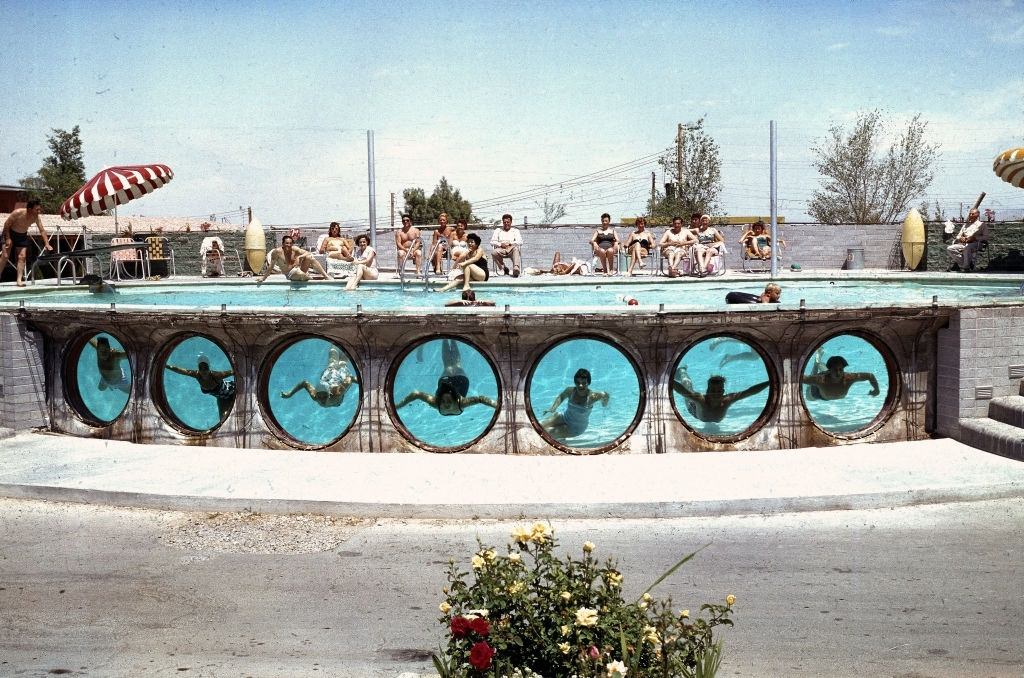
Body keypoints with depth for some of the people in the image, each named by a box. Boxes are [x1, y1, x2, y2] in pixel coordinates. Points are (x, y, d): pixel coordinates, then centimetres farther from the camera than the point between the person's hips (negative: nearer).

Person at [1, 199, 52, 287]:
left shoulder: (37, 218, -18)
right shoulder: (18, 213, -30)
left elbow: (42, 231, -10)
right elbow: (6, 224, -20)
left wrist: (47, 244, -19)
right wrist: (8, 238, -22)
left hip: (22, 236, 4)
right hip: (10, 233, -4)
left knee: (22, 257, -7)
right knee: (5, 257, -8)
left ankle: (19, 280, -9)